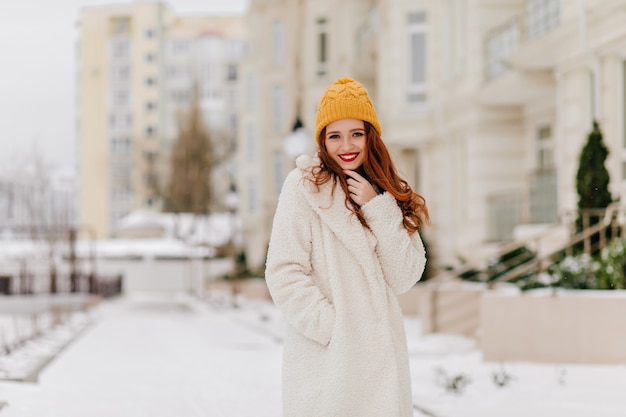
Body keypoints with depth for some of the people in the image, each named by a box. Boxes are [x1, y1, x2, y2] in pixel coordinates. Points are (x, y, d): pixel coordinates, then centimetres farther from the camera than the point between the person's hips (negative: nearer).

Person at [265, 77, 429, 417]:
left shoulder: (388, 195, 10)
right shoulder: (305, 185, -4)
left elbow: (404, 279, 0)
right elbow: (284, 274, -9)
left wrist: (378, 209, -7)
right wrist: (333, 328, -16)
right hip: (323, 360, -4)